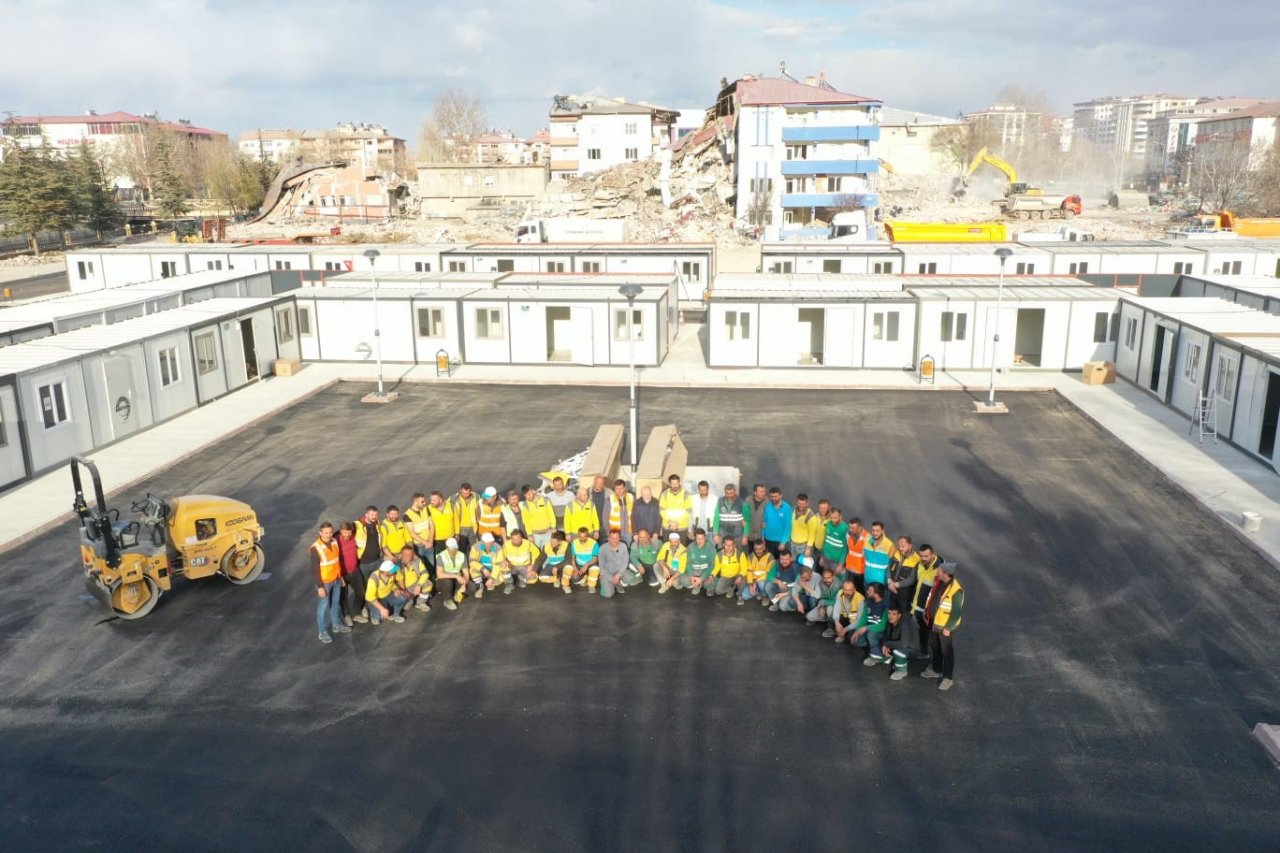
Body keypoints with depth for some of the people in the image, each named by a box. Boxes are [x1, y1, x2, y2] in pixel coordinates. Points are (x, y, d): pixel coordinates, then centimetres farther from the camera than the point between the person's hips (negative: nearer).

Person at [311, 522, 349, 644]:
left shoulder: (334, 541, -4)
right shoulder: (316, 548, -24)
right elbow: (315, 569, -20)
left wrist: (341, 576, 14)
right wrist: (320, 586, -18)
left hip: (336, 579, 6)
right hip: (324, 582, -6)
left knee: (336, 603, 22)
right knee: (323, 607, 7)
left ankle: (337, 625, 40)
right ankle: (323, 632, 20)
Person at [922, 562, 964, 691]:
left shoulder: (956, 590, -28)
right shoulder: (938, 582, -4)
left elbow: (957, 612, -23)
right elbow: (931, 598, 10)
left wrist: (948, 628, -18)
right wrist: (927, 615, 13)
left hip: (945, 627, -8)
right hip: (933, 623, 8)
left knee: (947, 652, 7)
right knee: (934, 648, 23)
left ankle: (948, 678, 22)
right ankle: (936, 669, 43)